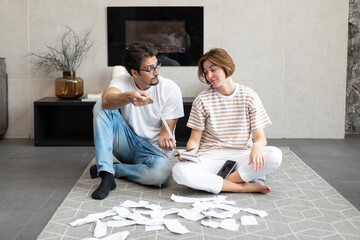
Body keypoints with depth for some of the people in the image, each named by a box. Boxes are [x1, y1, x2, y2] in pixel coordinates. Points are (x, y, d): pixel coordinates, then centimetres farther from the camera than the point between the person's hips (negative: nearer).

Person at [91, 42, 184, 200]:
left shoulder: (170, 89, -12)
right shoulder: (122, 82, -9)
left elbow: (167, 130, -9)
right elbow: (106, 101, -34)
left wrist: (165, 139, -34)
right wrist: (129, 97, -56)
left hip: (153, 150, -1)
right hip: (127, 143, 2)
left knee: (162, 173, -37)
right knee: (100, 107, -21)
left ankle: (112, 169, -12)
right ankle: (107, 175, -28)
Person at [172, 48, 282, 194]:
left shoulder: (249, 96, 3)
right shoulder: (202, 100, 4)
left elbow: (260, 136, -1)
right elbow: (195, 139, 4)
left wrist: (257, 146, -25)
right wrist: (190, 152, -20)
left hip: (241, 156, 1)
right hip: (210, 157, -1)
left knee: (275, 155, -30)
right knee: (179, 171, -32)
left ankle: (212, 183, -21)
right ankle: (244, 186, -24)